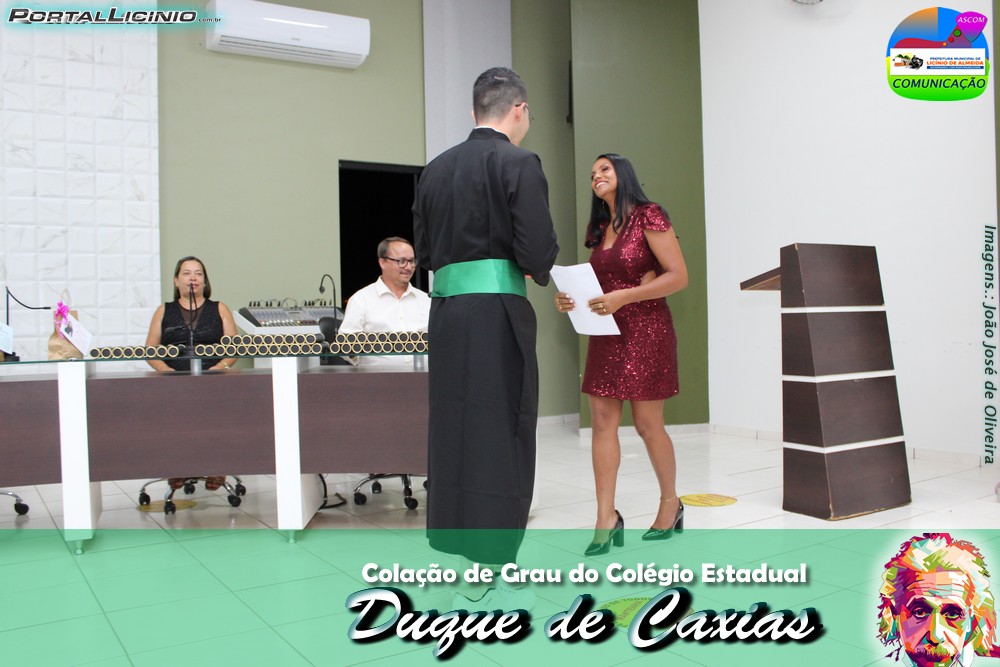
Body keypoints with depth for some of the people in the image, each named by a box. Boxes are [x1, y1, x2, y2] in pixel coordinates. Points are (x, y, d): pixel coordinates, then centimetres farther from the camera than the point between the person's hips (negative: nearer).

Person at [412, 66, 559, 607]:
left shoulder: (436, 168, 11)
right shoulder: (518, 164, -8)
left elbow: (423, 248, 13)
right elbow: (537, 252, -14)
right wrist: (541, 269, 7)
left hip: (446, 310, 6)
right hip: (498, 313, -6)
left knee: (455, 427, 14)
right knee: (499, 434, 1)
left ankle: (460, 553, 26)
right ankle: (487, 579, 10)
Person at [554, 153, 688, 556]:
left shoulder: (649, 216, -7)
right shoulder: (599, 228, 14)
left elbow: (678, 276, -12)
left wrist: (624, 296, -20)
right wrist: (570, 299, 1)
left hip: (645, 330, -6)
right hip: (606, 331, 7)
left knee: (648, 424, 2)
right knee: (602, 421, -1)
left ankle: (671, 503, 25)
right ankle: (606, 519, 3)